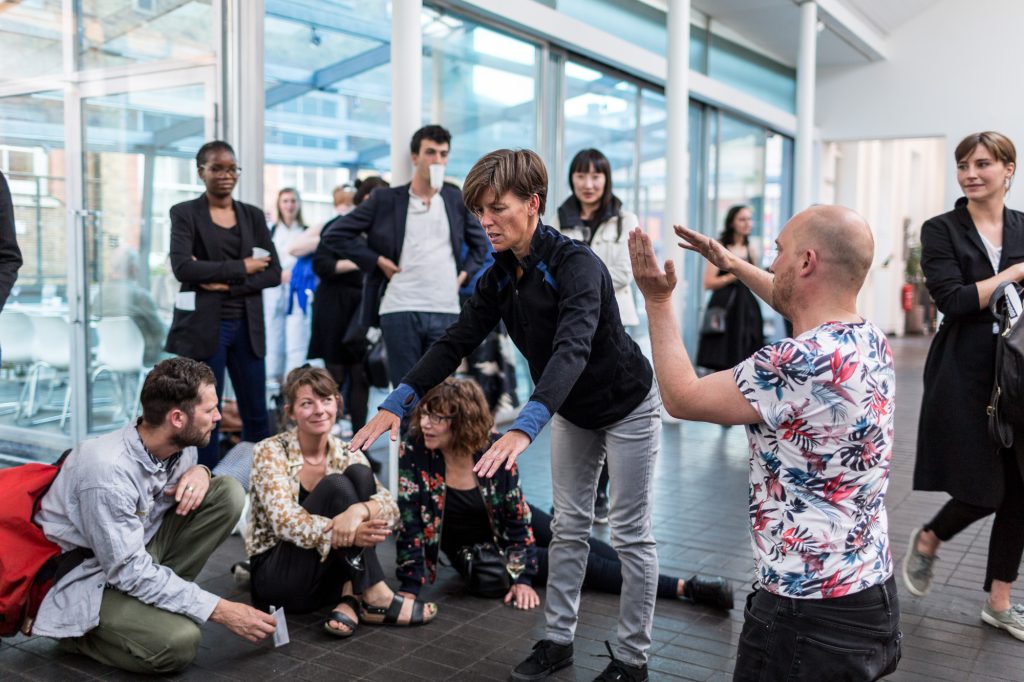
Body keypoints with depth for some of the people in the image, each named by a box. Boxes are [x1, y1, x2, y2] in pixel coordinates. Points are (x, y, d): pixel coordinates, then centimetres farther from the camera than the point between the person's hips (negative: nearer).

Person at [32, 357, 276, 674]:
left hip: (141, 546, 7)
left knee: (228, 492, -11)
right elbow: (128, 571, -29)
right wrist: (220, 610, -28)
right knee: (179, 641, -31)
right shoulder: (107, 471, -31)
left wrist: (199, 471, -13)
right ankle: (76, 631, -2)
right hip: (92, 574, -7)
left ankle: (159, 594, -4)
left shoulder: (180, 444, -8)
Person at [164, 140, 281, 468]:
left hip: (247, 325, 3)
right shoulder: (185, 213, 1)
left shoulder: (253, 215, 11)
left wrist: (228, 284, -11)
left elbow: (274, 272, 4)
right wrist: (241, 267, -11)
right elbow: (182, 267, -13)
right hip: (203, 326, -3)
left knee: (257, 415, 6)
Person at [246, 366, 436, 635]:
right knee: (336, 486, -26)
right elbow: (285, 521, -25)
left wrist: (358, 510, -38)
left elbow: (390, 506, -14)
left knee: (358, 473, -18)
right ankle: (375, 598, -27)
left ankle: (348, 597, -22)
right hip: (275, 575, -4)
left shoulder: (347, 455, 2)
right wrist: (347, 535, -41)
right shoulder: (270, 452, -11)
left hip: (329, 575, 4)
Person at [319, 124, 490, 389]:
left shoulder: (457, 200, 12)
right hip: (400, 310, -2)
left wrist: (465, 273, 9)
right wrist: (377, 261, -3)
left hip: (446, 311, 2)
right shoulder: (386, 199, 3)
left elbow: (480, 243, 26)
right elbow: (334, 234, 3)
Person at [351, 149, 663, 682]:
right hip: (572, 412, 7)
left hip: (627, 408, -7)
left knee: (630, 534, 3)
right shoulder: (499, 277, -7)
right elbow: (456, 342, -10)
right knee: (568, 526, 14)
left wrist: (525, 428, -59)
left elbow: (572, 350, -45)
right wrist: (398, 402, -23)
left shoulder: (576, 265, -31)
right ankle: (558, 639, 27)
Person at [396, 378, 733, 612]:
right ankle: (684, 588, -13)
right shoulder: (414, 451, -29)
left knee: (578, 544, -7)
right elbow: (410, 523, -26)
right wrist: (410, 588, -29)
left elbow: (516, 512, -16)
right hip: (476, 550, -3)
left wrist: (524, 578, -17)